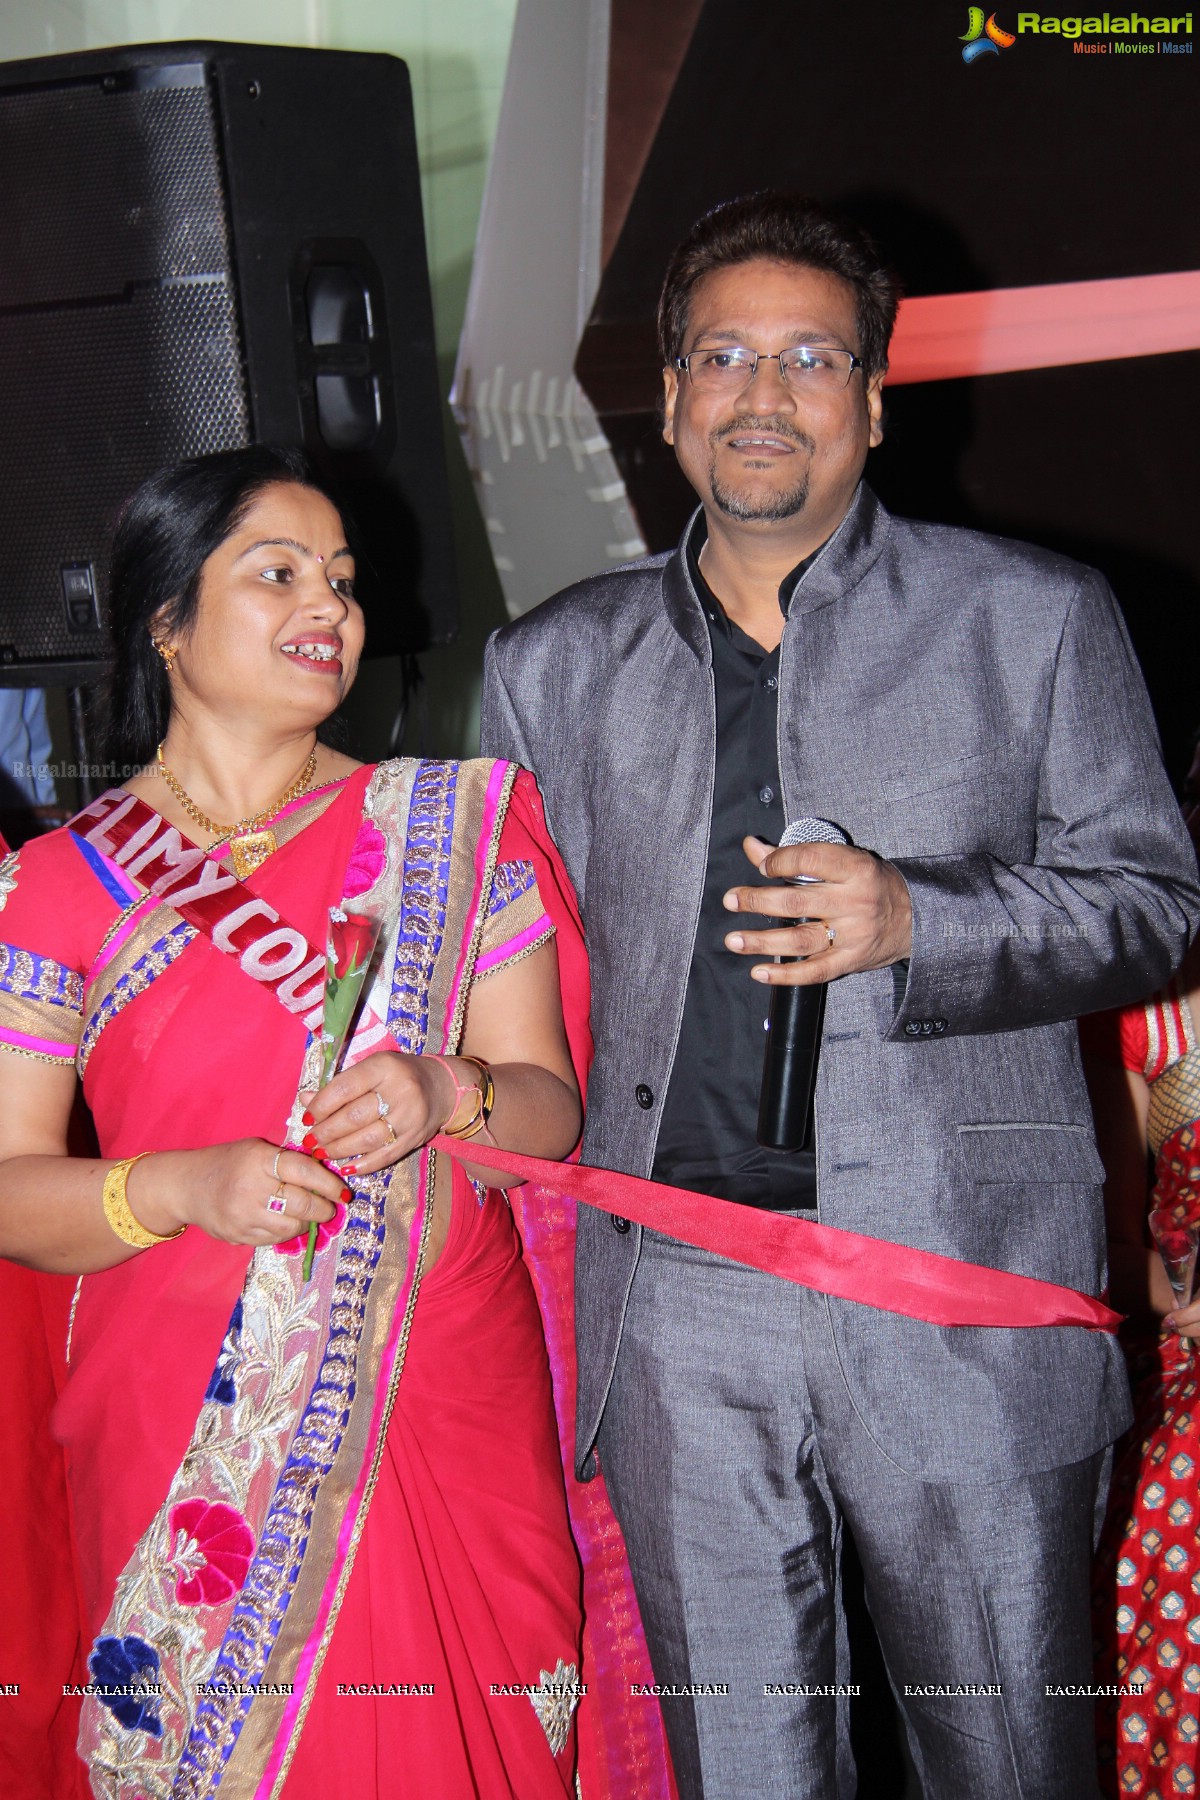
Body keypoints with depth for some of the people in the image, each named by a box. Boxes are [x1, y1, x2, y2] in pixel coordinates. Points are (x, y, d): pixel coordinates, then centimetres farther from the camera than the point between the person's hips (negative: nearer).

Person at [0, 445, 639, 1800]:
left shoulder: (455, 828, 5)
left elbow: (553, 1108, 4)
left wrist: (451, 1094, -17)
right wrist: (185, 1187, -19)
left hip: (449, 1419, 1)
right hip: (189, 1436, -1)